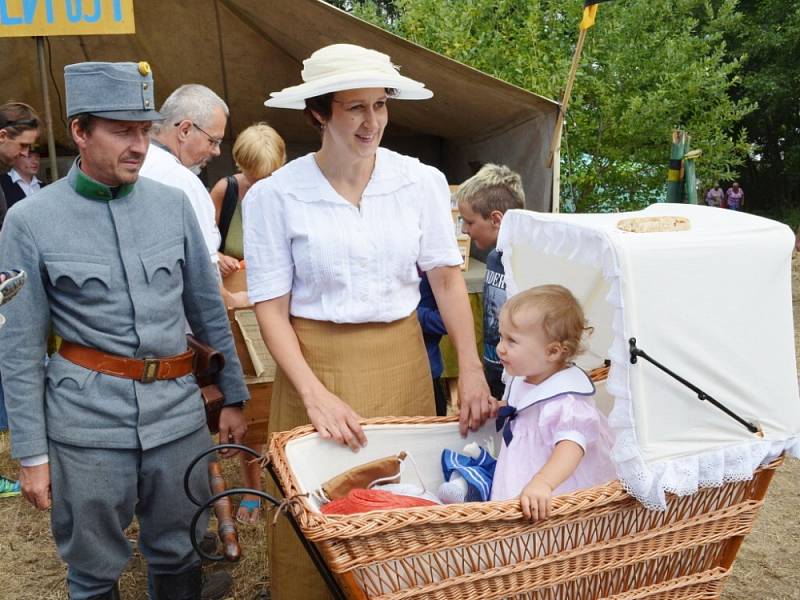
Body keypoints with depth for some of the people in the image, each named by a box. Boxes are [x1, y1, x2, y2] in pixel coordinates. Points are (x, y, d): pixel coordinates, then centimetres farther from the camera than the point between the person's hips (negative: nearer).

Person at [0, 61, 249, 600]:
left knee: (180, 557, 16)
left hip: (177, 409, 3)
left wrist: (233, 396, 10)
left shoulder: (173, 204, 2)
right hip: (87, 419, -2)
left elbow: (209, 310, 9)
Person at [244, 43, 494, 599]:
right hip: (316, 364, -2)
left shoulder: (422, 182, -2)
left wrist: (472, 370, -10)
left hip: (402, 363, 2)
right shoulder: (274, 196, -8)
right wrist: (315, 394, -19)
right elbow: (272, 308, -8)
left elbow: (448, 278, 0)